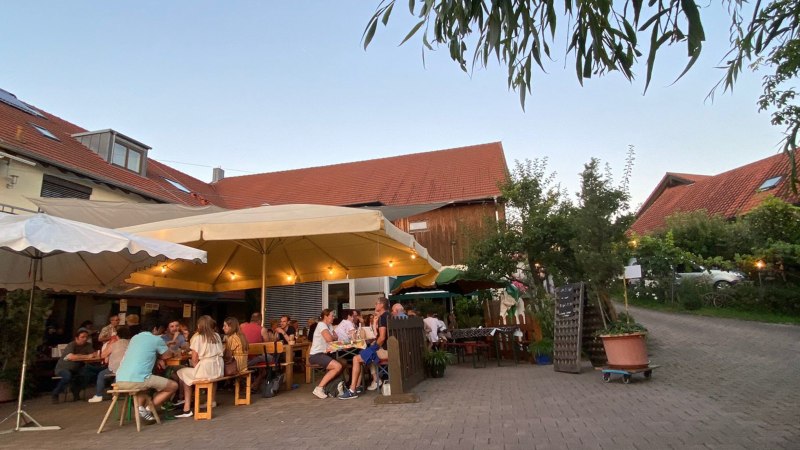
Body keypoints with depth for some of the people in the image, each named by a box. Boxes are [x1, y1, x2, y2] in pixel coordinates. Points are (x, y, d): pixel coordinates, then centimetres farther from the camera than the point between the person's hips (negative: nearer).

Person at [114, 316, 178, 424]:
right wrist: (157, 356, 34)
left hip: (120, 381, 7)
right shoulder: (156, 339, 2)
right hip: (137, 380, -7)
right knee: (173, 386, 7)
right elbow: (168, 355, 16)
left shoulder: (135, 337, 21)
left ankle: (140, 407, 15)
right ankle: (148, 409, -2)